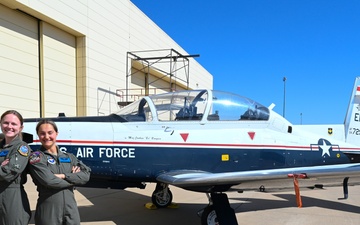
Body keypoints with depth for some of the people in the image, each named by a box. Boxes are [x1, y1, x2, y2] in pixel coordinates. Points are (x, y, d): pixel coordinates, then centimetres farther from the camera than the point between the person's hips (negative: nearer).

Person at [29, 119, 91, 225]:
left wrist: (63, 176, -15)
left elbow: (86, 175, -4)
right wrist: (73, 178, -4)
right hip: (48, 211, -3)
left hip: (71, 209, 4)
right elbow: (48, 181, -16)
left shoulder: (69, 157, 10)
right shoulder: (36, 157, -2)